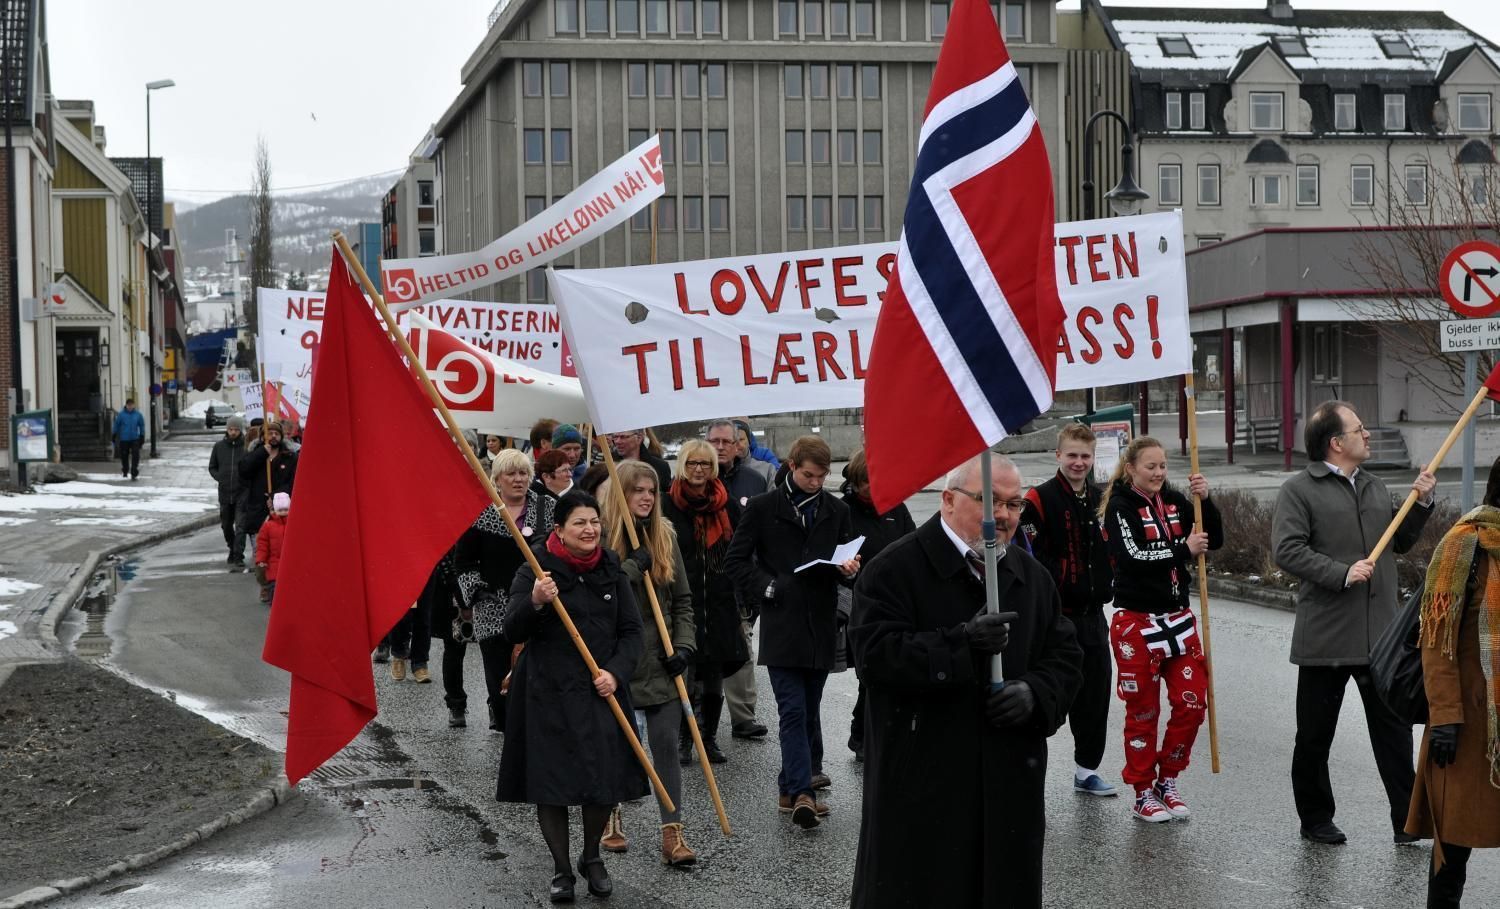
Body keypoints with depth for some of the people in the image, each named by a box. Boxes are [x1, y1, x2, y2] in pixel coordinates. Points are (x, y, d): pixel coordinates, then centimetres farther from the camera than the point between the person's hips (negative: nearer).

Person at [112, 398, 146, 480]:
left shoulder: (138, 415, 0)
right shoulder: (121, 414, -2)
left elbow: (142, 425, 8)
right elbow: (116, 425, 6)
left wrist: (142, 436, 5)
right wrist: (115, 435, 7)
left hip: (135, 439, 0)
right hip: (124, 439, 0)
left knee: (135, 455, -11)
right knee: (124, 456, 10)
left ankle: (134, 473, -8)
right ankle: (125, 471, 31)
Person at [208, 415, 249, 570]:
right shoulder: (219, 446, 6)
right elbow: (212, 467, 16)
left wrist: (248, 481, -14)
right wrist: (219, 477, -1)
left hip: (242, 493, -5)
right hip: (224, 493, 5)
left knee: (240, 527, -12)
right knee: (226, 525, 17)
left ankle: (238, 559, -13)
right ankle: (233, 551, 38)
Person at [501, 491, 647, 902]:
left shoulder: (611, 571, 5)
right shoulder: (535, 570, -7)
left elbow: (631, 630, 7)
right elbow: (513, 632, -14)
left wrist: (615, 672, -10)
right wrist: (534, 603, -33)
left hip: (601, 692, 3)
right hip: (549, 694, -3)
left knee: (604, 780, 3)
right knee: (551, 782, 1)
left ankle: (592, 858, 28)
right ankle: (561, 869, 18)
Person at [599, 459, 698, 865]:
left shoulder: (664, 536, 6)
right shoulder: (601, 538, -8)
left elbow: (682, 599, 9)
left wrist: (684, 645, -3)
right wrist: (631, 568, -21)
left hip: (659, 660, 3)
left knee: (666, 744, -2)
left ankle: (672, 832, -1)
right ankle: (610, 815, 32)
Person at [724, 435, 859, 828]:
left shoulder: (837, 511, 12)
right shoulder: (763, 507, 2)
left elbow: (849, 560, 18)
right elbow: (735, 560, 4)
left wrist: (850, 569, -5)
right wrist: (765, 589, -8)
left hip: (820, 624, 4)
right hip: (782, 624, -4)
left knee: (809, 712, 10)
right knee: (793, 710, -11)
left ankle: (793, 786, 21)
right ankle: (801, 792, -14)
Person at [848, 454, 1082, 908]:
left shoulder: (1032, 576, 12)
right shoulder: (895, 569, -7)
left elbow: (1064, 658, 16)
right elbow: (874, 653, -18)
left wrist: (1035, 693, -7)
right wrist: (961, 643, -27)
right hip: (920, 786, -5)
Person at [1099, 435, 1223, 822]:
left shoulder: (1174, 501, 6)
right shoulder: (1119, 507, -10)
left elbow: (1214, 540, 5)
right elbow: (1131, 557, -23)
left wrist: (1205, 500, -9)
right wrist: (1183, 549, -24)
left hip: (1178, 618, 6)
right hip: (1136, 622, -6)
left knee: (1192, 702, 5)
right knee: (1143, 711, 3)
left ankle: (1167, 781, 22)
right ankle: (1143, 793, 16)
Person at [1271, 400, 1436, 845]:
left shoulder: (1374, 487, 15)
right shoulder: (1299, 490, -6)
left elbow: (1400, 542, 22)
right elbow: (1287, 550, -16)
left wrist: (1421, 504, 7)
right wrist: (1342, 574, -23)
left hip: (1380, 636, 5)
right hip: (1325, 638, -5)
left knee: (1394, 729, 6)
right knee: (1315, 736, 7)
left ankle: (1407, 820, 11)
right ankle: (1315, 819, 21)